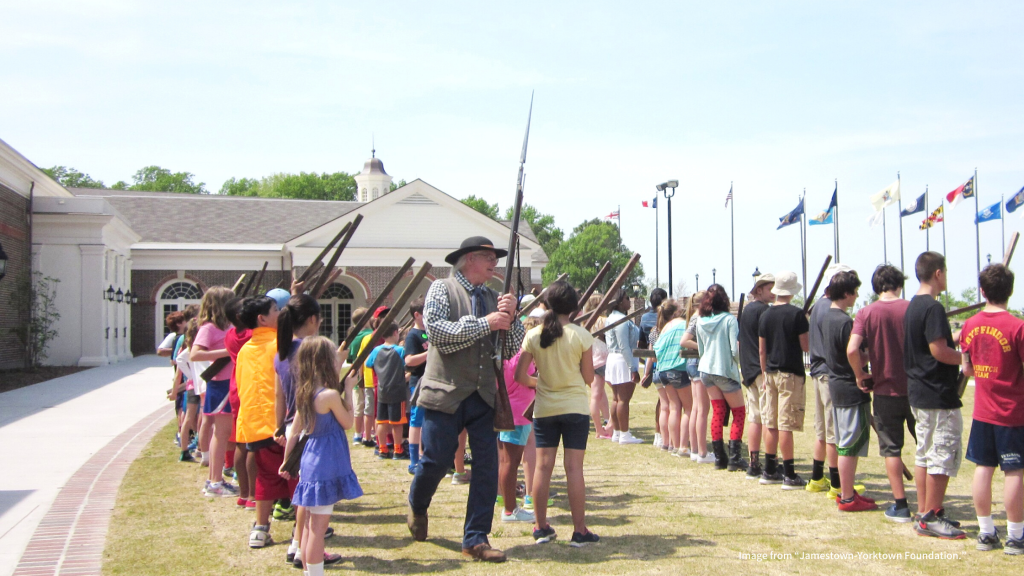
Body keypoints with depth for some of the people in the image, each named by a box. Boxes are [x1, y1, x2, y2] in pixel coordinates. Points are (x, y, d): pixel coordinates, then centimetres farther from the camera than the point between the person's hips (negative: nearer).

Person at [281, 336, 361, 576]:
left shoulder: (304, 394, 5)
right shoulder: (331, 395, -18)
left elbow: (294, 431, 11)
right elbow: (348, 423, -5)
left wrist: (287, 461, 20)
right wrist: (348, 391, 0)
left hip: (310, 460, 8)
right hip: (327, 465, -8)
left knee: (311, 523, 17)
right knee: (319, 526, -3)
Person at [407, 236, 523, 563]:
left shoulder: (494, 298, 11)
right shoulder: (441, 290, -1)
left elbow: (513, 349, 9)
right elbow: (437, 331, -17)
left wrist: (511, 317, -9)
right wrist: (485, 323, -18)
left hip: (484, 397, 4)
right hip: (445, 394, -4)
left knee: (487, 466, -1)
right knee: (436, 462, 2)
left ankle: (475, 539, 9)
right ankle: (417, 506, 34)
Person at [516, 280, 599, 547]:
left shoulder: (533, 336, -3)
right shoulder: (581, 335, -8)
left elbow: (521, 376, -2)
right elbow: (588, 376, -3)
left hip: (544, 409, 2)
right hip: (575, 407, -2)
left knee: (543, 466, 6)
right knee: (574, 467, -1)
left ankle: (541, 527, 13)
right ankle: (579, 531, 3)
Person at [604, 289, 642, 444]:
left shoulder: (611, 318, 14)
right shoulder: (622, 320, -18)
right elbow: (624, 347, -21)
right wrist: (633, 369, -19)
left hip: (613, 360, 10)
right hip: (623, 362, -10)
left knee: (616, 399, 12)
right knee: (624, 399, -6)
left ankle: (616, 432, 17)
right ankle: (624, 434, -3)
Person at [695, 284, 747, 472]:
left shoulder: (701, 321, 4)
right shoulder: (729, 319, -13)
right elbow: (735, 350, -16)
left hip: (706, 370, 5)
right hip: (725, 371, -5)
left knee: (717, 412, 11)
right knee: (739, 412, 6)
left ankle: (719, 458, 10)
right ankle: (734, 458, -1)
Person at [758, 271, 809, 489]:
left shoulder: (765, 315, 7)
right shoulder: (796, 314, -10)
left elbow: (762, 350, 11)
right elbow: (806, 346, -8)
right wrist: (807, 328, 10)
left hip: (771, 373, 6)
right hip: (791, 374, -6)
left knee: (772, 425, 12)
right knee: (786, 425, -7)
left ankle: (770, 471, 18)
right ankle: (789, 475, -4)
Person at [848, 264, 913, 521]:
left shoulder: (867, 313, -7)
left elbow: (852, 349, -18)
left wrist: (860, 375, -3)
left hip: (886, 389, -1)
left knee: (891, 448, 8)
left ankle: (900, 505, 8)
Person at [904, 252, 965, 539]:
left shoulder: (913, 306, 13)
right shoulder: (933, 307, -17)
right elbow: (939, 351, -22)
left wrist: (955, 339, 19)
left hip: (918, 393, 10)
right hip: (939, 395, -10)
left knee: (925, 454, 15)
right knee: (944, 455, -3)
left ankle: (924, 513, 21)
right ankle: (931, 518, 1)